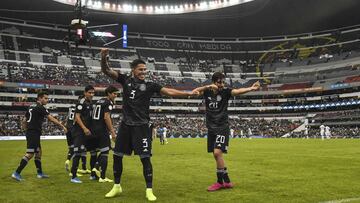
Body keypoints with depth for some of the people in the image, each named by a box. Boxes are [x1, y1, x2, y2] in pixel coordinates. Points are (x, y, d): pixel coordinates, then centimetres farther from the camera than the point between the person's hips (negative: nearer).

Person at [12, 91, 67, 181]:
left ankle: (40, 173, 21)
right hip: (34, 134, -10)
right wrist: (62, 126, -9)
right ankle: (17, 173, -10)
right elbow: (51, 119, -12)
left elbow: (24, 121, 19)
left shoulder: (31, 107, 15)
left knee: (38, 152, 15)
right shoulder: (40, 108, -11)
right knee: (30, 154, -10)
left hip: (30, 132, 10)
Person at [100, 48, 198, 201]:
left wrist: (189, 94, -16)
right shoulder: (125, 80, 4)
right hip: (125, 125, 3)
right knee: (117, 156, 9)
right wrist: (103, 58, -22)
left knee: (145, 158, -5)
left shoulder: (149, 85, -1)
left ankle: (149, 190, 7)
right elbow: (106, 71, -2)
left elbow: (169, 92, -7)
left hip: (141, 127, -3)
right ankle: (117, 187, 28)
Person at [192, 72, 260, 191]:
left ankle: (220, 182, -2)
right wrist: (207, 87, -26)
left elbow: (237, 91, -23)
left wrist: (251, 88, -42)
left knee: (217, 152, -17)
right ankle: (226, 181, 20)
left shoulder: (225, 92, -6)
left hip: (222, 127, -5)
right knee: (216, 155, 8)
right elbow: (194, 91, -11)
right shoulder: (207, 92, 3)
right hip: (211, 128, 5)